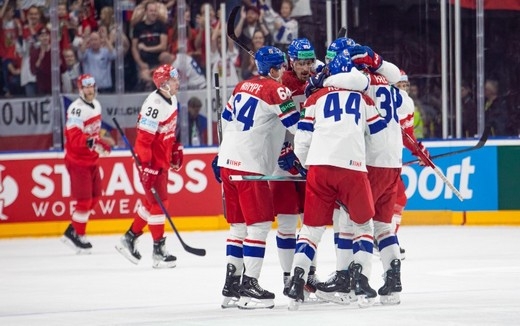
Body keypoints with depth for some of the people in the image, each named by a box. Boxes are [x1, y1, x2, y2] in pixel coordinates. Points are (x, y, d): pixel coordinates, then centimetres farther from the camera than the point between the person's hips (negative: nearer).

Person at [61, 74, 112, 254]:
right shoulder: (76, 109, -22)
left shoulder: (96, 104, 7)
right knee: (84, 200, -8)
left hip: (92, 159, 9)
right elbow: (75, 138, -32)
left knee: (94, 197, 14)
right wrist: (93, 142, -44)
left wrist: (101, 143, 22)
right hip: (77, 160, -9)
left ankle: (73, 231, 24)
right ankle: (78, 236, 6)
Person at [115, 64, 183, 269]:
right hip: (152, 162, -10)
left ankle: (129, 239, 26)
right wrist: (145, 167, -26)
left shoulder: (171, 99, 6)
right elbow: (143, 138, -25)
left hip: (163, 160, 10)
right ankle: (158, 252, -1)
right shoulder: (154, 105, -23)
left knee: (153, 202, 15)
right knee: (159, 203, -6)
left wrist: (176, 150, 21)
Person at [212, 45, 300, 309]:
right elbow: (298, 127, -10)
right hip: (250, 166, -8)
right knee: (259, 225, -5)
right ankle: (249, 286, -9)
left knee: (238, 225, 14)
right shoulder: (276, 91, -8)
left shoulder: (242, 87, 15)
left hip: (228, 162, 8)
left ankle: (231, 285, 15)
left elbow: (227, 120, 23)